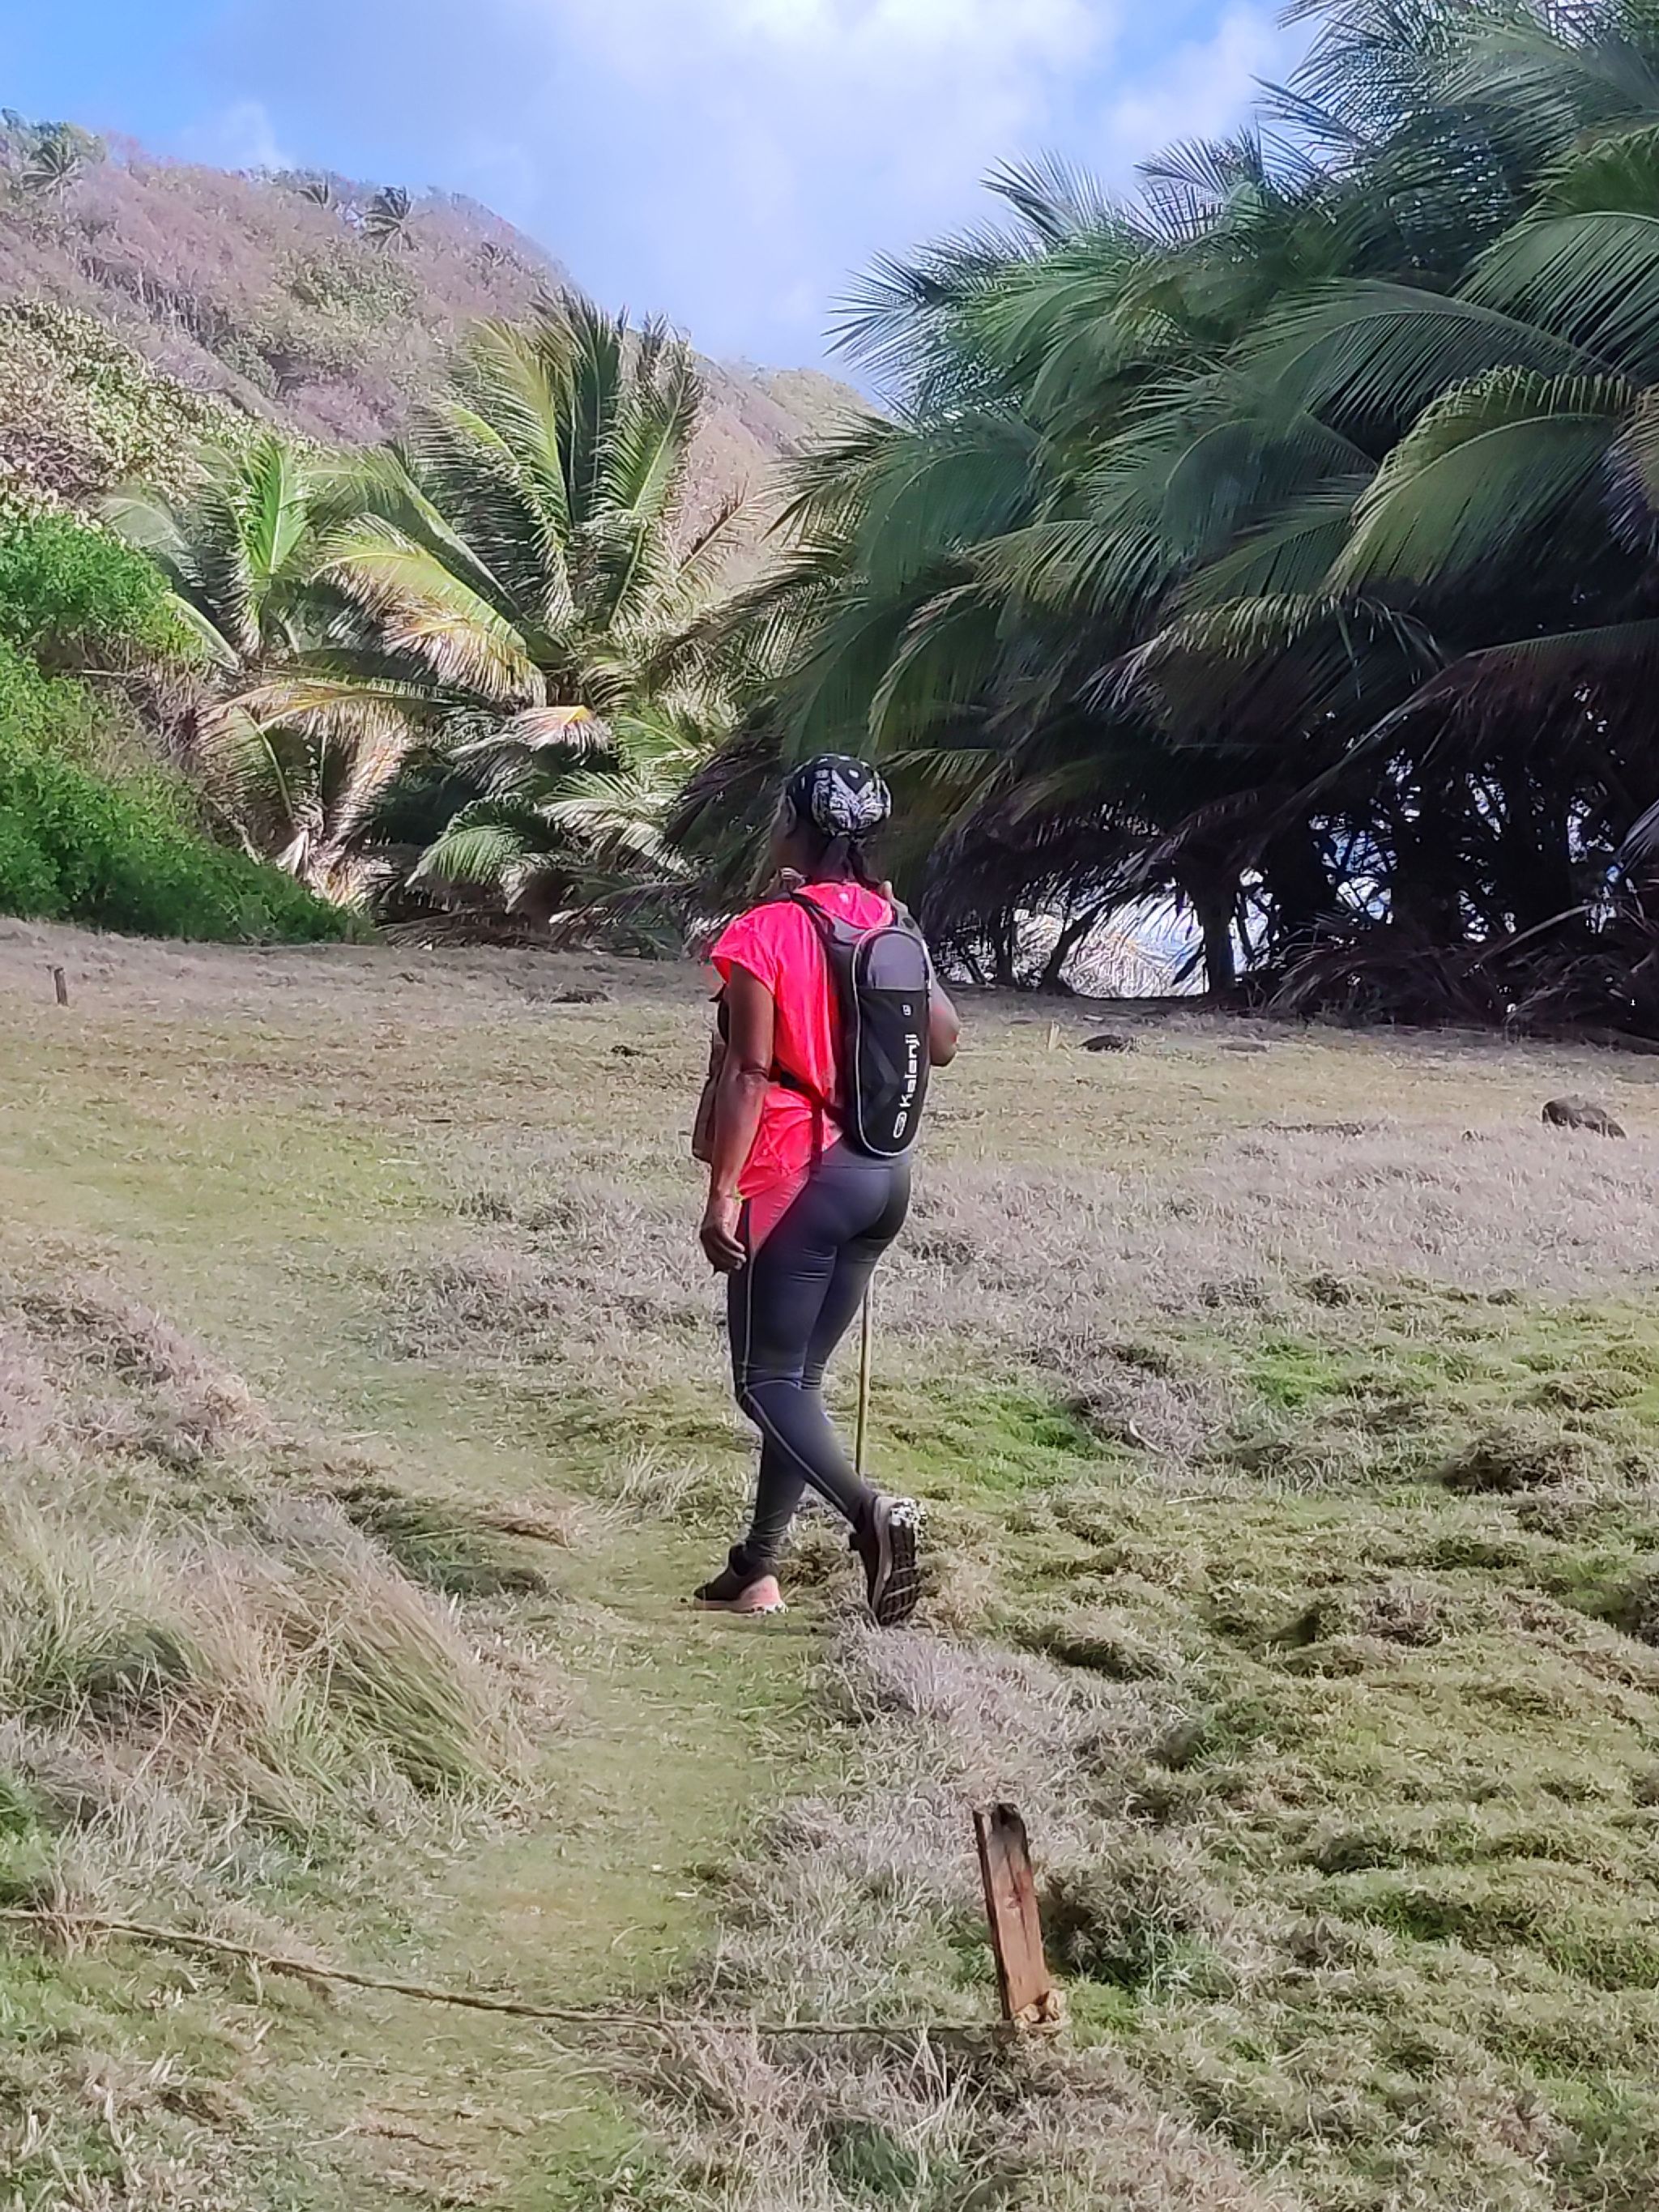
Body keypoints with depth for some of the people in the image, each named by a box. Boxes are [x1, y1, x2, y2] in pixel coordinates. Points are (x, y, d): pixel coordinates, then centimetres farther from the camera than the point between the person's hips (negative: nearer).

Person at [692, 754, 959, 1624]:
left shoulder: (764, 933, -13)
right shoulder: (889, 924, 6)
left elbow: (749, 1072, -17)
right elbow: (942, 1042, 13)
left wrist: (723, 1191, -16)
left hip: (796, 1176, -7)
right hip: (883, 1174, 7)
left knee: (767, 1380, -2)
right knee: (799, 1372, 14)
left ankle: (869, 1511, -26)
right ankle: (755, 1569, 19)